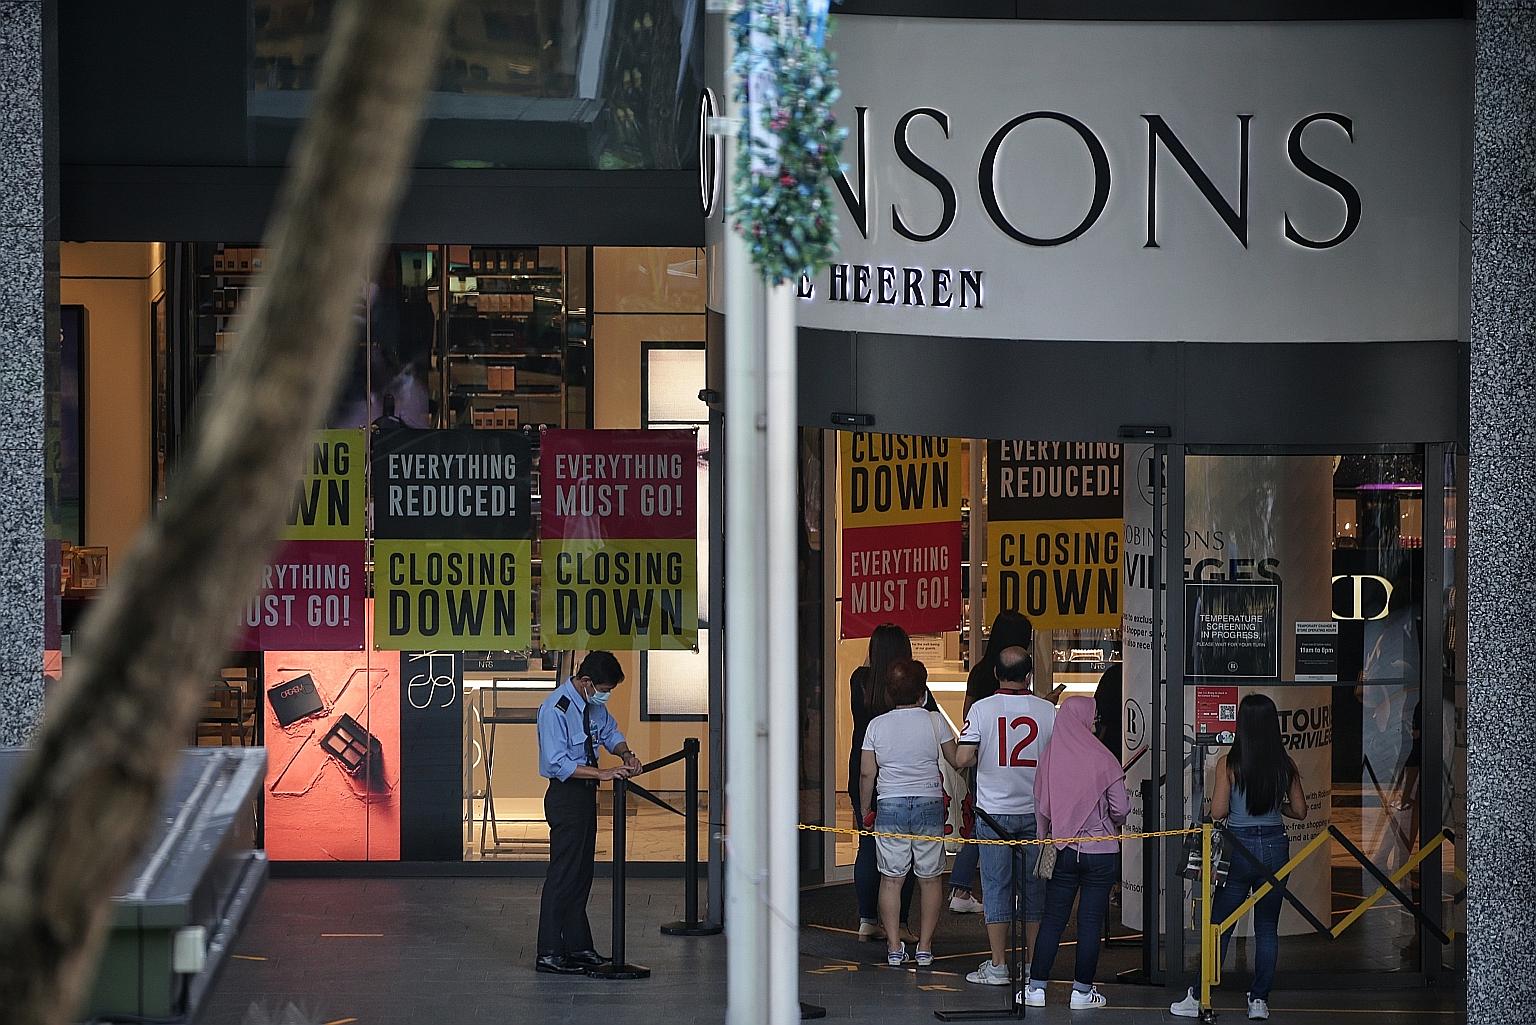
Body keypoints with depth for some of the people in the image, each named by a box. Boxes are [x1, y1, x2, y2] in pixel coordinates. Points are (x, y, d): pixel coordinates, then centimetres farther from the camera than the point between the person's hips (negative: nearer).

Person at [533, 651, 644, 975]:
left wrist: (625, 753, 4)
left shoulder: (593, 704, 6)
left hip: (586, 793, 9)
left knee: (581, 874, 15)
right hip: (566, 795, -9)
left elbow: (610, 731, 24)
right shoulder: (556, 709, -20)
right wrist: (602, 773, -25)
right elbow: (559, 764, -24)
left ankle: (577, 945, 25)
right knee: (563, 873, -8)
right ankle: (549, 954, -4)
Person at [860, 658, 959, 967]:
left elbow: (867, 773, 2)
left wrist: (865, 810, 13)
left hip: (890, 805, 1)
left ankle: (894, 947, 4)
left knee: (891, 878, 7)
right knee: (930, 878, 9)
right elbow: (957, 760, 2)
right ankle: (924, 947, 8)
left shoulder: (877, 725, 0)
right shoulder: (934, 721, -4)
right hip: (929, 803, -1)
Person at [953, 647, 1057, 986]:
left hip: (994, 811, -1)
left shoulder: (982, 709, -8)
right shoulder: (1048, 711, -4)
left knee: (997, 888, 4)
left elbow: (962, 760, -12)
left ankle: (998, 966, 4)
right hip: (1036, 812, 1)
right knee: (1034, 889, 9)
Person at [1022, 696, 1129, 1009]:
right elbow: (1121, 808, -8)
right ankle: (1082, 991, 8)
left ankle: (1036, 987, 10)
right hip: (1100, 852, -3)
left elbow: (1040, 805, 3)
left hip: (1062, 851, 3)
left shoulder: (1050, 758, -4)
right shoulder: (1103, 760, -12)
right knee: (1091, 921, 4)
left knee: (1053, 919, 9)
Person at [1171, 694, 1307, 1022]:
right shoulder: (1285, 765, -1)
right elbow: (1300, 811, 5)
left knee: (1219, 926, 5)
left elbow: (1217, 812, -11)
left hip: (1239, 847, -2)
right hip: (1275, 847, 3)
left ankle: (1199, 998, 8)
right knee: (1267, 927, 9)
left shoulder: (1229, 764, -10)